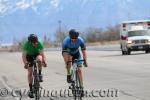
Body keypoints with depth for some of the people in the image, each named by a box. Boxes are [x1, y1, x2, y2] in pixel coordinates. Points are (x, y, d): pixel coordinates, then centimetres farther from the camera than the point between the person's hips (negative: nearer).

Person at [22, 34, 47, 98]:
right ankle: (30, 89, -2)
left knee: (39, 59, -37)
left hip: (37, 55, 0)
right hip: (29, 56, 0)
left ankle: (40, 74, -18)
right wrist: (25, 63, -43)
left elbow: (42, 54, -26)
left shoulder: (39, 44, -27)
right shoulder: (26, 44, -30)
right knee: (30, 72, -9)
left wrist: (44, 62, -40)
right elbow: (23, 55, -30)